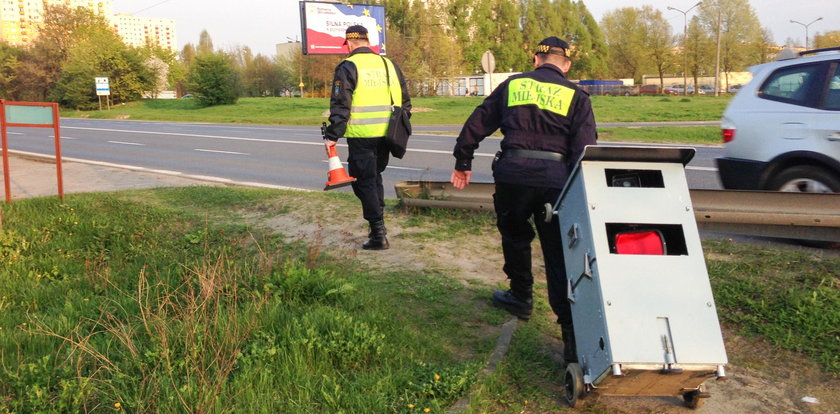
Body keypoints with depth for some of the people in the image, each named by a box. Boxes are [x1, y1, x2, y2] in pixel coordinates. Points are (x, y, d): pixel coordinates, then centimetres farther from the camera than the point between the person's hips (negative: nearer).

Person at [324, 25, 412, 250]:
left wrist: (332, 136, -8)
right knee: (375, 176, 22)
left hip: (361, 136, -6)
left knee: (363, 181, 2)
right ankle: (378, 222, 24)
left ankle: (378, 234, 0)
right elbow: (405, 101, 15)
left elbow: (340, 105, -12)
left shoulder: (347, 67, -6)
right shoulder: (389, 65, 12)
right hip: (385, 135, 6)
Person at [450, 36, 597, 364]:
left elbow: (477, 123, 16)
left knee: (515, 236, 25)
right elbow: (585, 148, 0)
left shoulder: (513, 85, 14)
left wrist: (463, 162, 26)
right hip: (556, 177, 0)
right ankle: (573, 333, -4)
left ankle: (521, 297, 39)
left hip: (513, 174, 1)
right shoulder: (576, 96, 10)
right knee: (560, 254, 1)